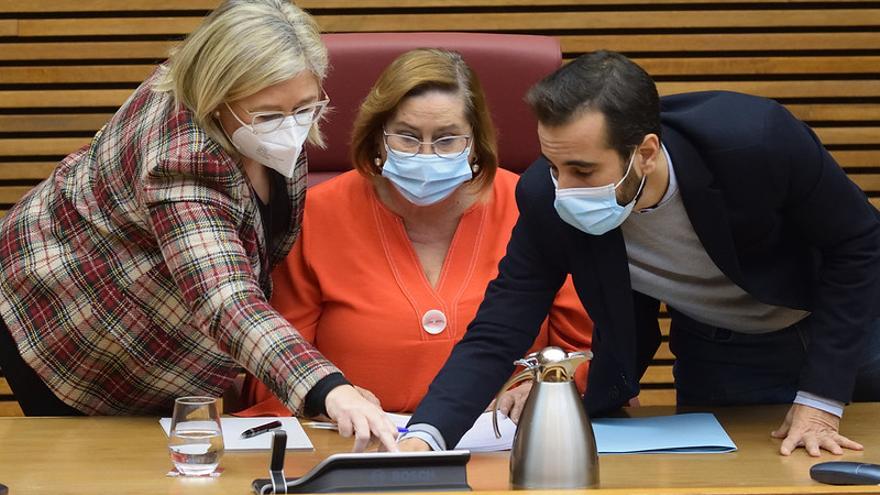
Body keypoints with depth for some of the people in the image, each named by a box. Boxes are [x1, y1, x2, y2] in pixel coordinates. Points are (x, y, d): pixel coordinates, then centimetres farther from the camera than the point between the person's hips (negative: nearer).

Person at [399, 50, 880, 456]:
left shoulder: (758, 138, -37)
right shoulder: (547, 200, -29)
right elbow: (495, 333, -23)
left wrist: (821, 399, -24)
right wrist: (425, 436, -41)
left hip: (841, 328, -1)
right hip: (717, 354, 2)